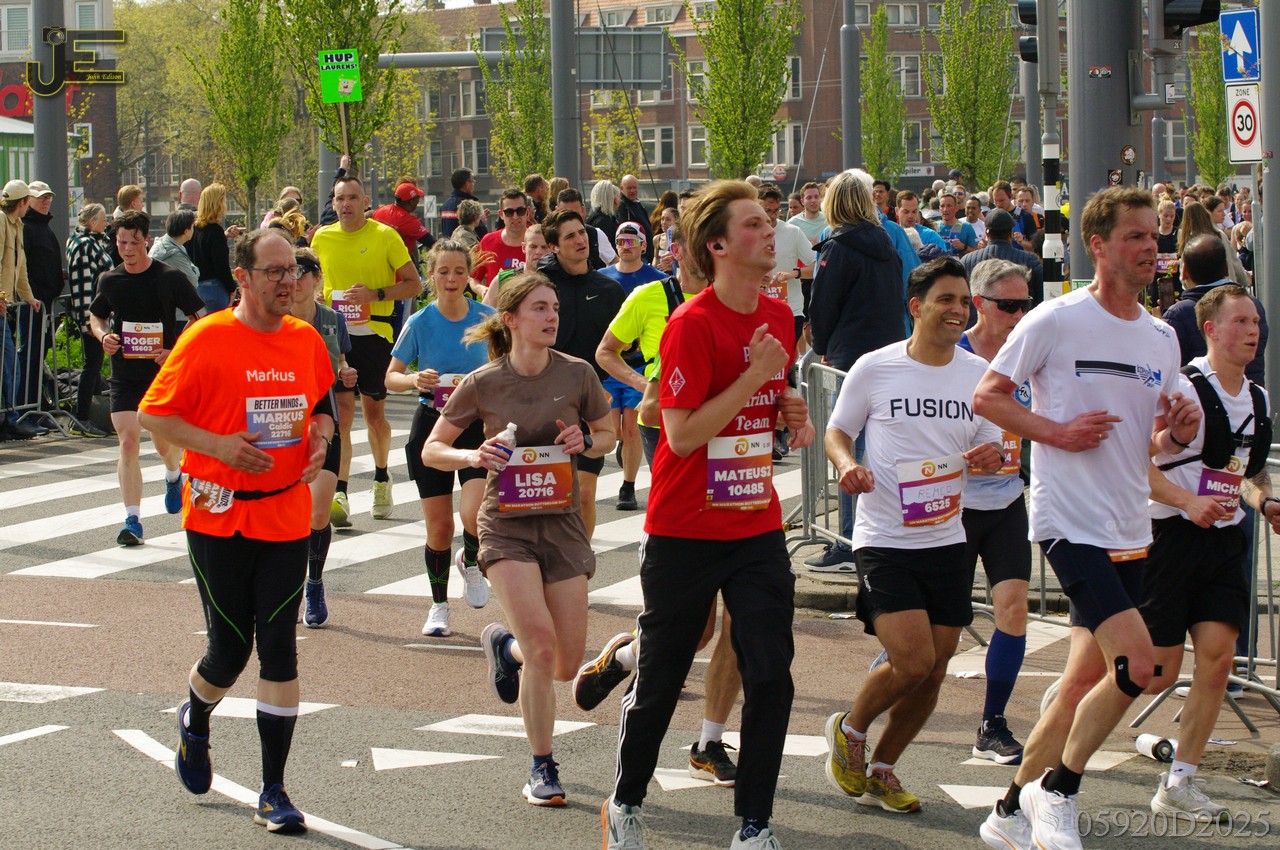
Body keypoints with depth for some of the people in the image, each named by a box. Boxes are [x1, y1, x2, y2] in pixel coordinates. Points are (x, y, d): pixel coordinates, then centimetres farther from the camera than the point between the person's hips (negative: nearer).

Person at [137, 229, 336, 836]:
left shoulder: (307, 340, 5)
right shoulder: (206, 340, -9)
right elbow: (152, 414, -6)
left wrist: (319, 438, 0)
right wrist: (219, 445, -18)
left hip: (285, 517, 3)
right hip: (219, 517, -3)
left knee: (278, 650, -2)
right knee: (230, 650, 2)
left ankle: (273, 793, 4)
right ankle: (195, 720, 39)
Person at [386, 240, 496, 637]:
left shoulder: (487, 318, -4)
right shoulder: (420, 323, -6)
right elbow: (391, 377, 0)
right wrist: (415, 380, -20)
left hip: (477, 425, 0)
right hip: (432, 425, 0)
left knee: (475, 514, -19)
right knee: (438, 525, 4)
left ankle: (470, 560, 17)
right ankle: (439, 605, 23)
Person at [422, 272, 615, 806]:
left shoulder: (576, 374, -2)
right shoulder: (483, 384, -6)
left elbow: (608, 435, 12)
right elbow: (431, 450, 3)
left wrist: (586, 443, -10)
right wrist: (472, 456, -18)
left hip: (562, 522, 3)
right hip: (506, 524, -3)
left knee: (566, 665, 3)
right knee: (542, 644, -19)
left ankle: (503, 644, 39)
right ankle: (542, 769, -2)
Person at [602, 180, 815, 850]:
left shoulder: (777, 316, 6)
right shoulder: (692, 325, -17)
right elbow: (683, 435, -21)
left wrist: (789, 413, 2)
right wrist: (755, 375, -21)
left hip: (757, 527, 6)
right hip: (685, 533, -6)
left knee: (770, 679, -2)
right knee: (660, 680, 8)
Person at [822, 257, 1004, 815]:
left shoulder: (978, 375, 5)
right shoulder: (874, 369, -5)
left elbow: (990, 446, 15)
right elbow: (837, 431, 6)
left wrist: (992, 457, -9)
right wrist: (846, 465, -16)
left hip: (947, 540, 5)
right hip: (884, 539, -5)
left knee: (934, 669, 5)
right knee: (913, 660, -16)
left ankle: (881, 770, 25)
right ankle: (849, 730, 14)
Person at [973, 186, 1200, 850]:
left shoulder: (1162, 338, 12)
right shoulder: (1055, 321, -8)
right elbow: (986, 397, -5)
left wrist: (1177, 433, -2)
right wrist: (1058, 432, -16)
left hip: (1130, 533, 7)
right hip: (1071, 522, -7)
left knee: (1085, 681, 10)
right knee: (1137, 666, -19)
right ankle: (1057, 790, -1)